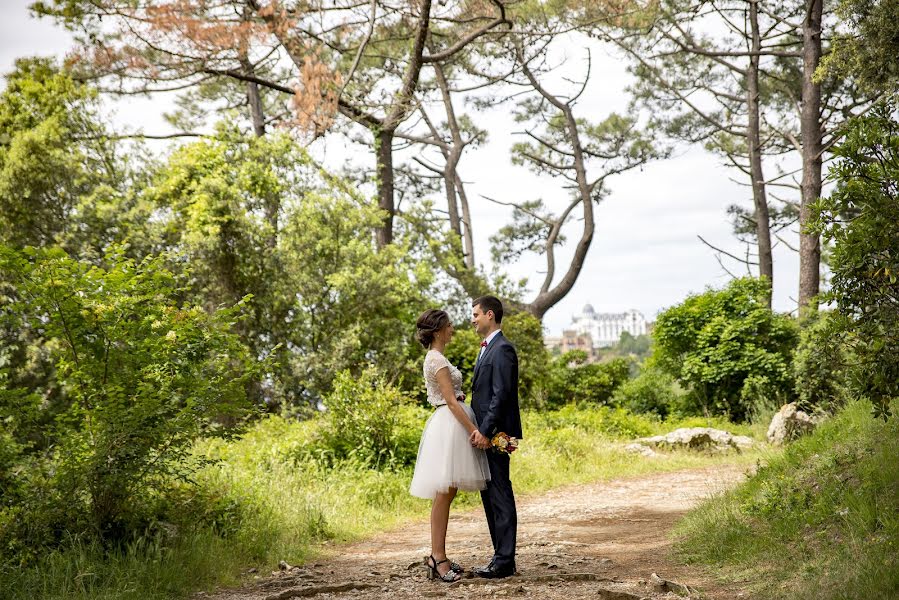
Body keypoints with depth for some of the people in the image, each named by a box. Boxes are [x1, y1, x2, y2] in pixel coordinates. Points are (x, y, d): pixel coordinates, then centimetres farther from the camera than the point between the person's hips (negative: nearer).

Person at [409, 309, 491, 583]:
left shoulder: (435, 358, 18)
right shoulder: (437, 360, -13)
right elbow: (451, 401, -18)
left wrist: (471, 428, 22)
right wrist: (474, 431, -20)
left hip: (450, 424, 10)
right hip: (450, 425, -10)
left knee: (445, 493, 10)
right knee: (444, 493, -9)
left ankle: (437, 556, 13)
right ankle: (438, 558, -8)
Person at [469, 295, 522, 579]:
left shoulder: (502, 349, -12)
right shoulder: (487, 349, 19)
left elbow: (501, 395, -20)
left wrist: (486, 431, -22)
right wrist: (477, 429, 14)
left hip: (494, 435, -10)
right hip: (483, 433, 10)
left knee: (500, 496, -6)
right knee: (489, 495, 12)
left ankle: (505, 561, -2)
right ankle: (502, 557, 18)